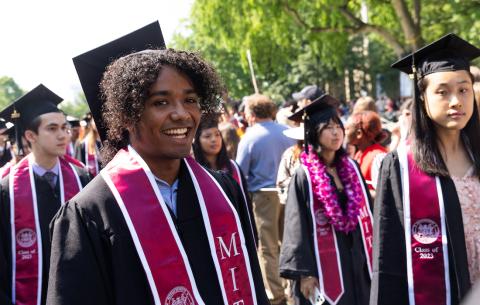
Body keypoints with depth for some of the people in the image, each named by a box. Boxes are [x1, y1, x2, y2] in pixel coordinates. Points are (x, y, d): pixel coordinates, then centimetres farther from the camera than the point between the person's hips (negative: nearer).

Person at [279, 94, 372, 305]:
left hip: (356, 260, 5)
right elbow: (297, 228, -11)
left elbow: (366, 214, 11)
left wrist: (370, 256, 9)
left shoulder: (352, 168, 6)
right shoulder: (304, 176, -10)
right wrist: (304, 273, -14)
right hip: (324, 266, -5)